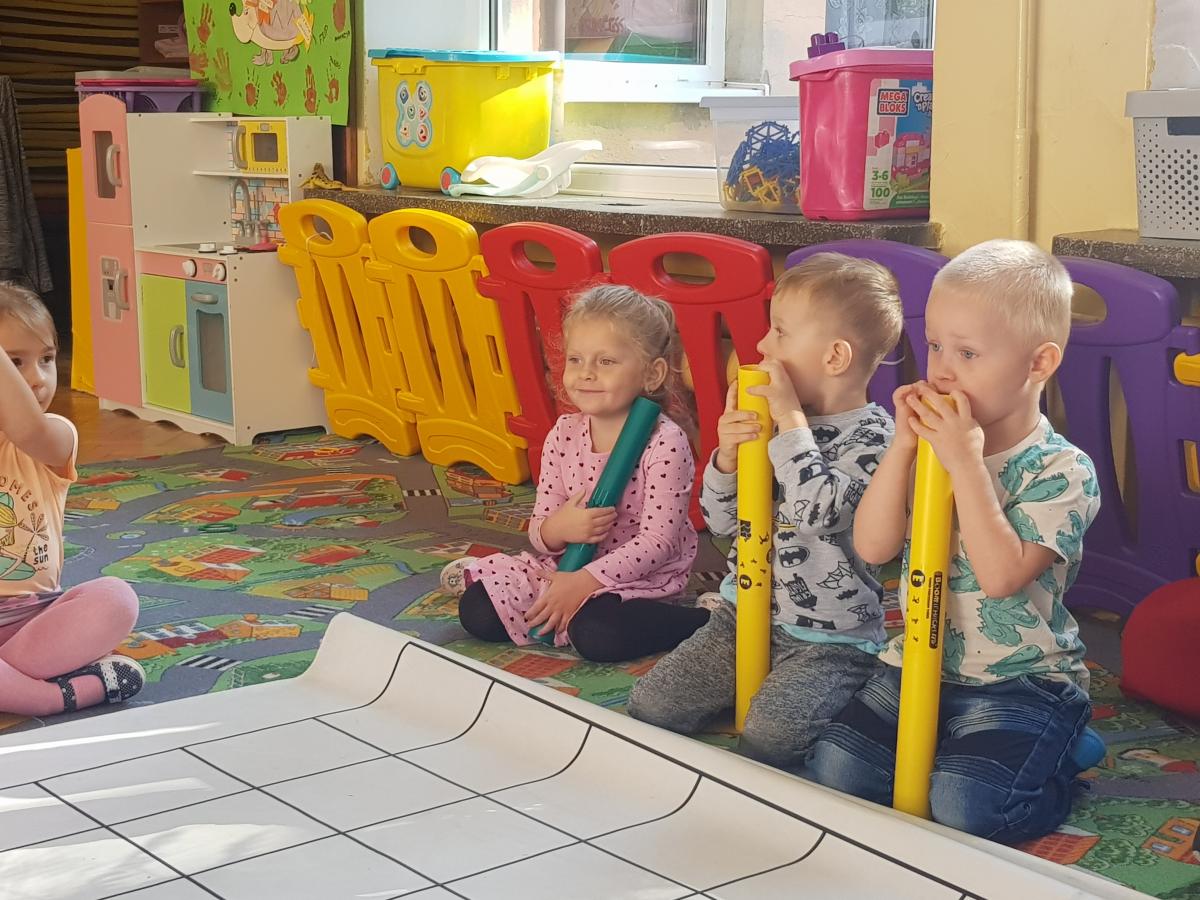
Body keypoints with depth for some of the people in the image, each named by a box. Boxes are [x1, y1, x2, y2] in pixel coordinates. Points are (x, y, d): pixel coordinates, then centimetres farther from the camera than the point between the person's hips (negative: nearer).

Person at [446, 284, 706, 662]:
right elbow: (539, 532, 2)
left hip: (641, 576, -5)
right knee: (476, 611, -7)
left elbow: (657, 541, -20)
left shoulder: (665, 443, -19)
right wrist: (557, 529, -23)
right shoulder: (564, 435, -2)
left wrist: (584, 581, -24)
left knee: (596, 633, -34)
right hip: (570, 562, 6)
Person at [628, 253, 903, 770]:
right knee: (650, 706, -1)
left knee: (765, 740, -29)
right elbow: (720, 521, 9)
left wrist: (790, 418, -22)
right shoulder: (773, 423, 7)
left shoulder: (871, 436, -12)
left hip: (827, 640, -7)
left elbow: (815, 510, -29)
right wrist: (727, 456, -10)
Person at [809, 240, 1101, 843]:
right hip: (917, 665, 5)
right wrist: (903, 445, -17)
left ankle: (1054, 766, 7)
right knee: (834, 768, -9)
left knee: (961, 805, -23)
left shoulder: (1062, 471, -14)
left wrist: (967, 463, -29)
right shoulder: (932, 443, 1)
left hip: (1021, 682, -5)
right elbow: (873, 547, -7)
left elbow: (1002, 576, -27)